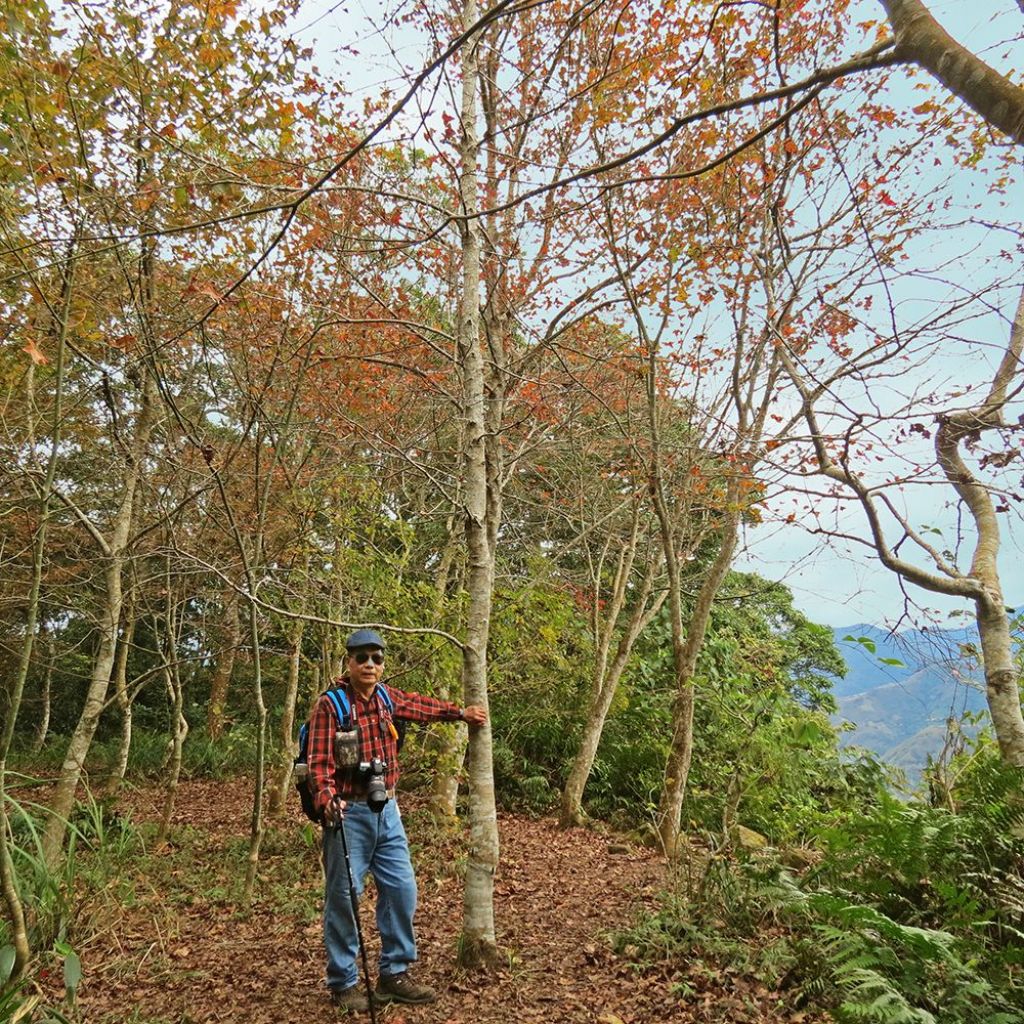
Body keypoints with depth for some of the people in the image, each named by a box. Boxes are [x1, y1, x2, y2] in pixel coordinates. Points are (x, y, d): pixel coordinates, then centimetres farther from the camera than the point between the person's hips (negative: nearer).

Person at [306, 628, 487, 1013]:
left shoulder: (387, 697, 5)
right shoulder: (330, 705, -13)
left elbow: (422, 706, 24)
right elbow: (319, 762, -18)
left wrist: (461, 712, 31)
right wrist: (328, 800, -34)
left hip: (386, 811, 7)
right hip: (349, 812, -6)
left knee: (401, 888, 10)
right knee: (343, 896, 2)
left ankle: (394, 973, 25)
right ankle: (343, 984, 19)